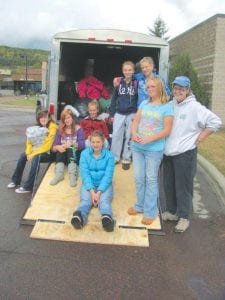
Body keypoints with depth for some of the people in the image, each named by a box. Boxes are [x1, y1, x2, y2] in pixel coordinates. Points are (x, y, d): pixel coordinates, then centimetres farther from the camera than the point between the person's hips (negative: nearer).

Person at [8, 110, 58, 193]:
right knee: (23, 155, -5)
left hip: (50, 153, -8)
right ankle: (15, 181, 9)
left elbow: (47, 146, -22)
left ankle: (28, 187, -27)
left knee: (36, 158, -31)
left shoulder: (53, 128, -17)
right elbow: (30, 141, 3)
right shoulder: (38, 127, 6)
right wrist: (29, 153, -14)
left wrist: (33, 154, -21)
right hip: (39, 151, 8)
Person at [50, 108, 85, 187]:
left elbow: (82, 145, -11)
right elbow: (54, 147, 0)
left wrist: (73, 143, -31)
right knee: (60, 149, -29)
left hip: (75, 155, -2)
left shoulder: (78, 129, 2)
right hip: (62, 157, 2)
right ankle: (59, 174, -44)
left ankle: (72, 175, -49)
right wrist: (58, 147, -24)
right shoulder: (60, 130, 10)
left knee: (71, 148, -33)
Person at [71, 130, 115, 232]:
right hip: (88, 185, 1)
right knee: (85, 200, -27)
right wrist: (92, 192, -18)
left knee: (104, 201, -30)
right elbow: (85, 174, -7)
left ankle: (107, 218, -59)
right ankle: (78, 217, -57)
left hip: (104, 185, -1)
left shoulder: (109, 155, -4)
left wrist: (99, 192, -20)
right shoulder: (84, 154, -1)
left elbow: (108, 176, -9)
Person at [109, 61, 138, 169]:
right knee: (116, 136, 6)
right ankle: (114, 157, 20)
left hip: (132, 114, -2)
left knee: (129, 136, 7)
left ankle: (126, 159, 19)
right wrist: (112, 113, 4)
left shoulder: (136, 83, -3)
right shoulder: (119, 82, 3)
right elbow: (114, 98, 6)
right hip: (119, 113, 2)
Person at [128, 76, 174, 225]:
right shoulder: (144, 104, 10)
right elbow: (135, 121, 10)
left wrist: (149, 139, -20)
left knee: (151, 180, 2)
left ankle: (150, 212, 12)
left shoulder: (167, 107, -6)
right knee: (139, 178, 13)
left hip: (154, 149, -5)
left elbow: (166, 130, -10)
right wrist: (134, 133, -11)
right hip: (137, 147, 5)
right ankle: (140, 205, 29)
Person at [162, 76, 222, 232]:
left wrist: (199, 138, -11)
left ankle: (184, 217, 18)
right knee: (169, 184, 15)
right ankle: (172, 211, 33)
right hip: (168, 152, 6)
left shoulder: (195, 107, -11)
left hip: (185, 153, -6)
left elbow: (216, 122, -12)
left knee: (183, 186, 2)